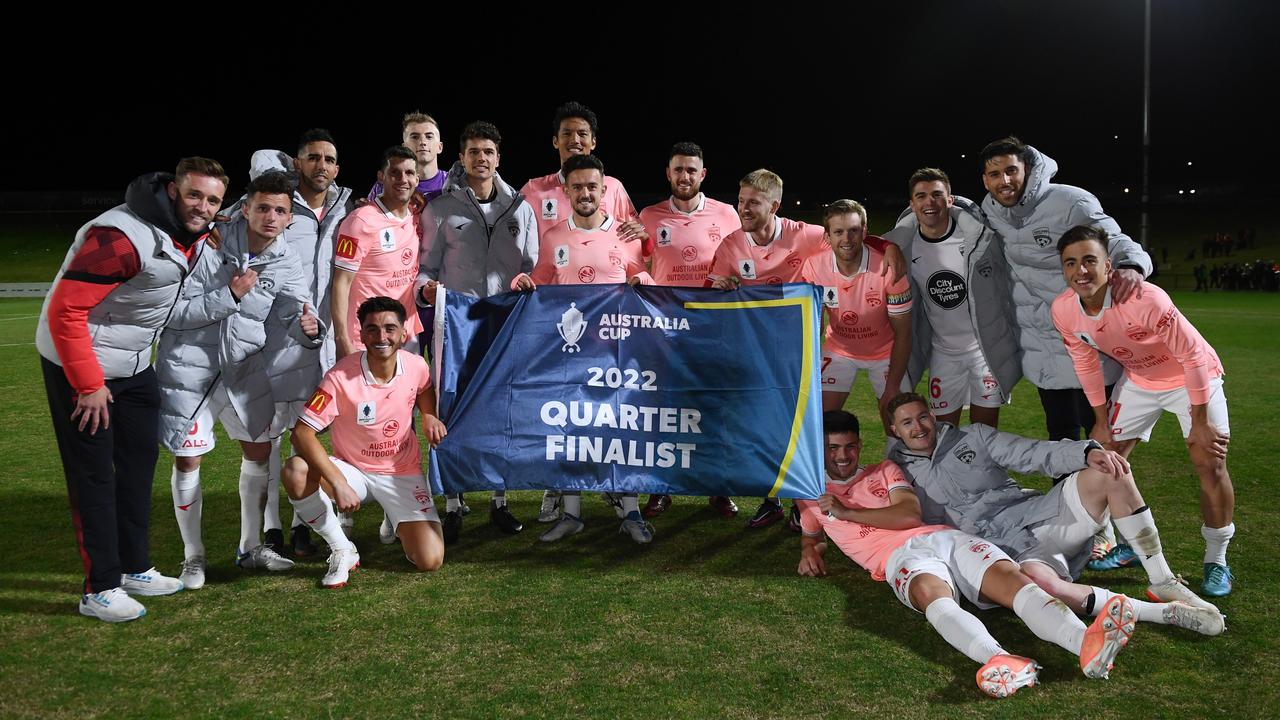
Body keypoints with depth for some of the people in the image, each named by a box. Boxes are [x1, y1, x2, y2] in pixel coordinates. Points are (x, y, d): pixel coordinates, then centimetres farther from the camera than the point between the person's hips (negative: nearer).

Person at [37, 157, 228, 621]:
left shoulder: (196, 235, -2)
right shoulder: (122, 236, -28)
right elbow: (65, 311, -27)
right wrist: (89, 385, -23)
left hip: (134, 365, 9)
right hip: (79, 364, -9)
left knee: (139, 464, 14)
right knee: (93, 476, -2)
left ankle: (135, 569, 29)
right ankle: (100, 590, 8)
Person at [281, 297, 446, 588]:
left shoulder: (416, 365, -11)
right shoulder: (341, 376, -23)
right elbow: (302, 432, -26)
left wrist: (429, 416, -4)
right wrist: (338, 484, -34)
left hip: (404, 474, 1)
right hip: (352, 470, -1)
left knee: (430, 561, -15)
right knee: (295, 471, -33)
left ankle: (402, 524, 22)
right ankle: (342, 550, -10)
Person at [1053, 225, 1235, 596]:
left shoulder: (1146, 299, -38)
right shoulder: (1063, 310, -21)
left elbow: (1193, 356, -27)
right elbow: (1086, 362, -3)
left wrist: (1199, 423, -19)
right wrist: (1101, 421, 2)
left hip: (1192, 377, -5)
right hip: (1138, 380, 5)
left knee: (1210, 464, -11)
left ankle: (1216, 560, 9)